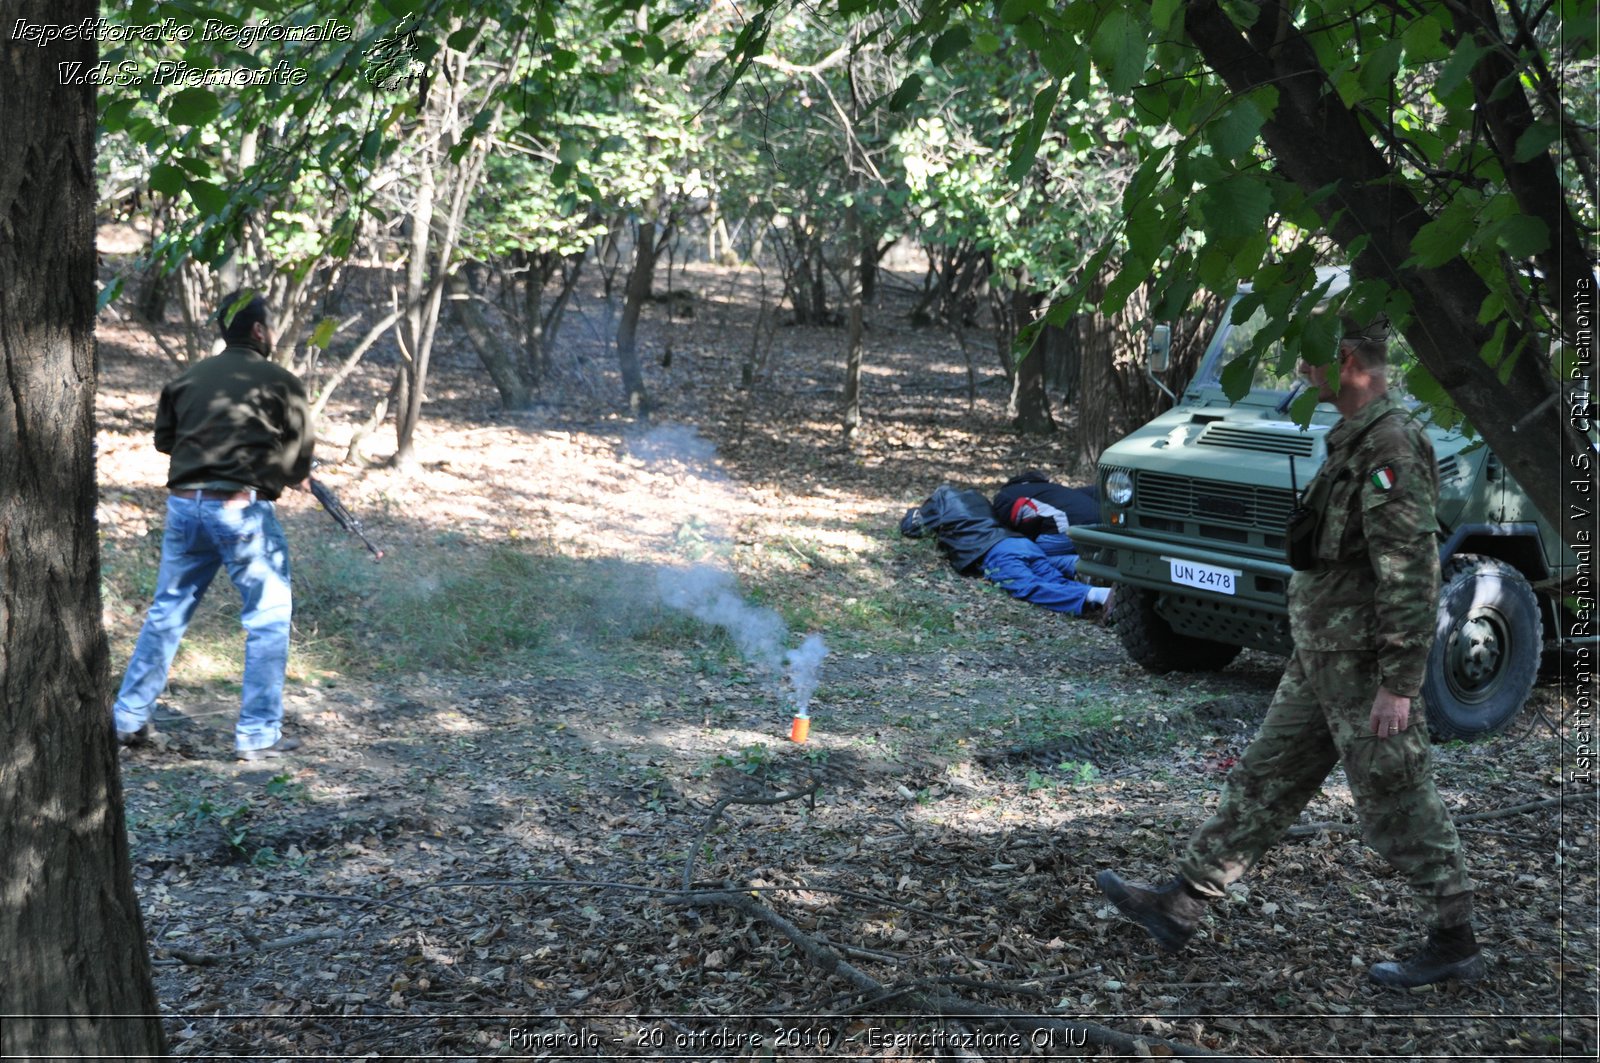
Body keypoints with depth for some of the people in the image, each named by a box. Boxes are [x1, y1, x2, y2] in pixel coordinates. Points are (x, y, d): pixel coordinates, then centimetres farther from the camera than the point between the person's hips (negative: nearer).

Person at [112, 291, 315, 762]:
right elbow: (300, 459, -1)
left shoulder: (189, 377, 12)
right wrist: (293, 477, 19)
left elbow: (164, 438, 18)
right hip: (243, 507, -5)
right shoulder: (281, 382, -3)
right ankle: (258, 735, 5)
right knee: (267, 619, 5)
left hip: (184, 503, 5)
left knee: (167, 612, 15)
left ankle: (128, 719, 21)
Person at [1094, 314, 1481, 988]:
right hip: (1323, 663, 10)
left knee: (1397, 807, 2)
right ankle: (1179, 907, 19)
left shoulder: (1390, 450, -21)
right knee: (1262, 784, 12)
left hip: (1366, 672, -10)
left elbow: (1413, 578, -24)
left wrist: (1398, 685, -24)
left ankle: (1454, 946, 17)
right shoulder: (1357, 440, 11)